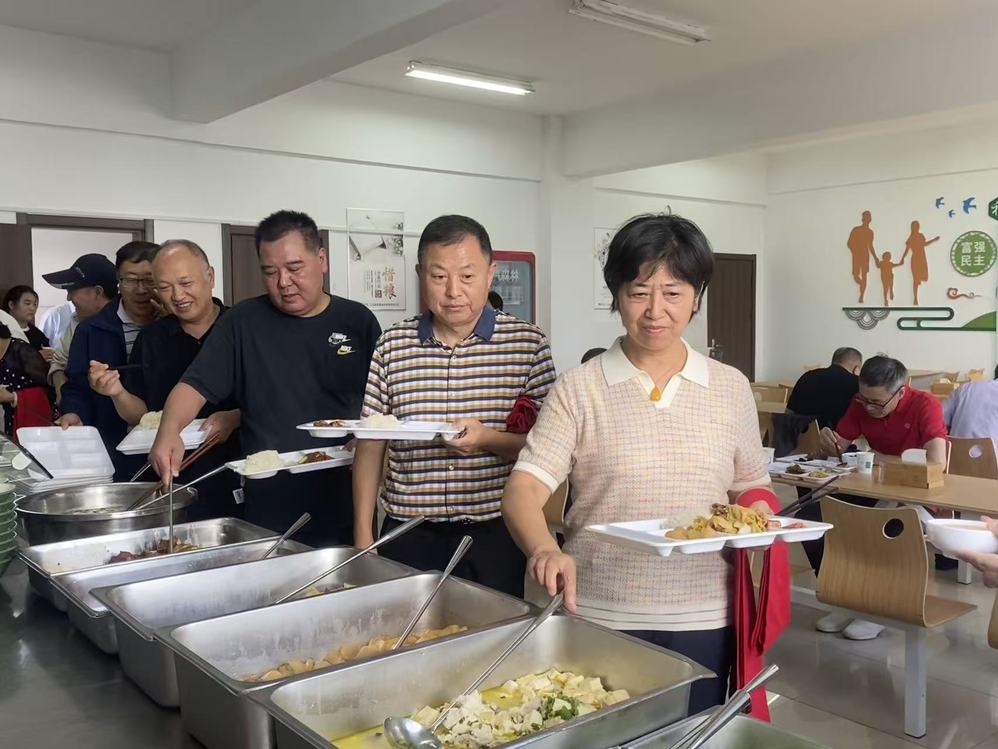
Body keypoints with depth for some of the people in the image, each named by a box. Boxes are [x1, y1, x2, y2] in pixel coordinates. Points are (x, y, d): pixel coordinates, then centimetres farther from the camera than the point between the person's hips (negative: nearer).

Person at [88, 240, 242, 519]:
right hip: (172, 483, 3)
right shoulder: (150, 339, 7)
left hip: (240, 482, -3)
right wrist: (118, 394, -8)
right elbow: (142, 417, 11)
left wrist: (235, 418, -22)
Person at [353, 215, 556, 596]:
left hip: (495, 534, -1)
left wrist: (489, 440, -21)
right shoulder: (392, 346, 4)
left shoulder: (528, 345, -3)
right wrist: (363, 536, 5)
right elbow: (370, 445, 8)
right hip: (409, 533, 2)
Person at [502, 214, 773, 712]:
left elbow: (751, 486, 13)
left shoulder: (731, 388, 4)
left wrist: (756, 514, -9)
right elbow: (524, 490, -13)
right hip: (599, 617, -2)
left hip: (704, 620, 3)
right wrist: (545, 550, -32)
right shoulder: (579, 390, -5)